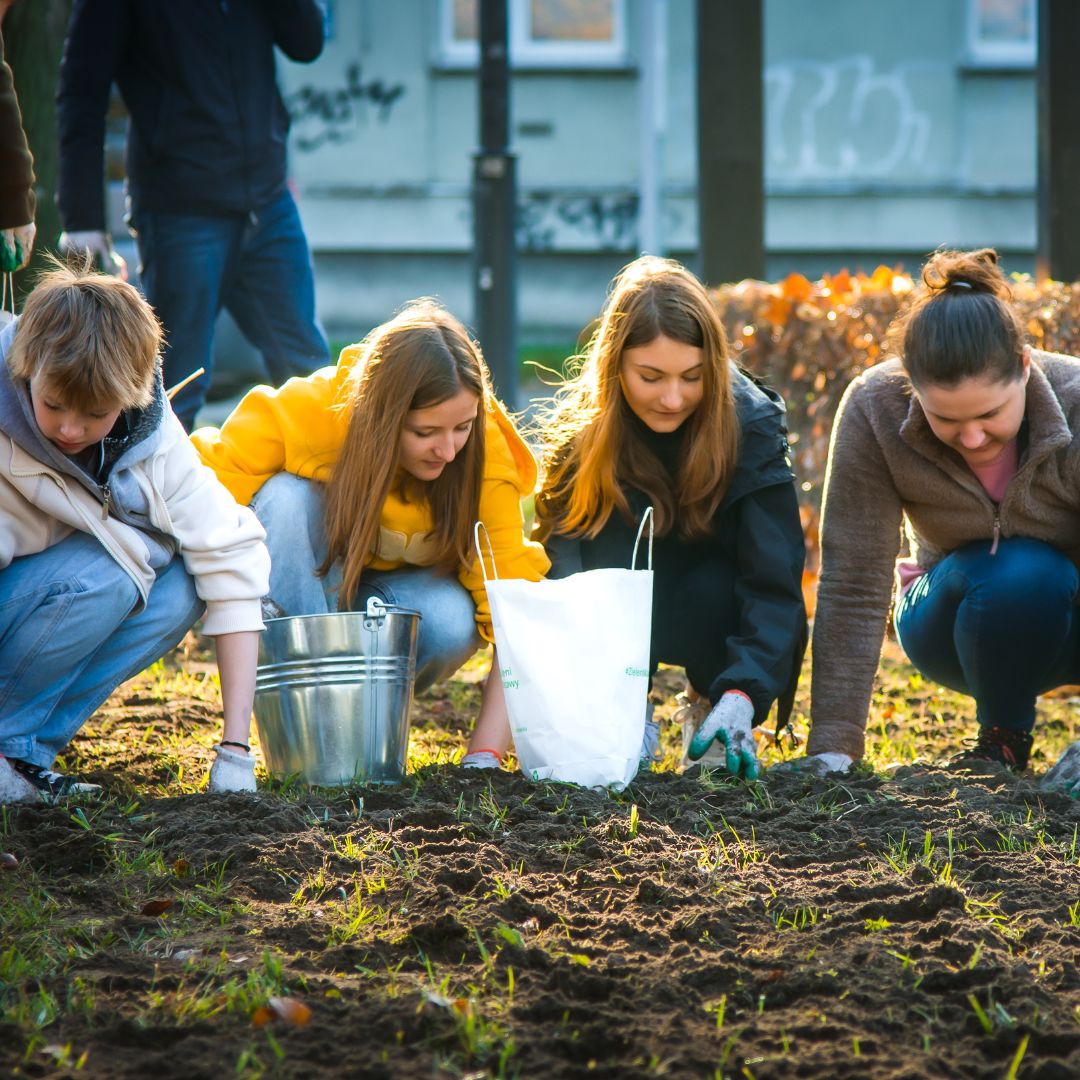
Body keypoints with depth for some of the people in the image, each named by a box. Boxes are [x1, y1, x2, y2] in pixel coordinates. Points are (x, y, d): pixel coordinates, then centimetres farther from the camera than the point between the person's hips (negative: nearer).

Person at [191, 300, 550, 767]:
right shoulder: (308, 410, -30)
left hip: (400, 587, 1)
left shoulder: (487, 459, -26)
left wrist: (484, 753, -35)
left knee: (452, 623, -34)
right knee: (286, 498, -32)